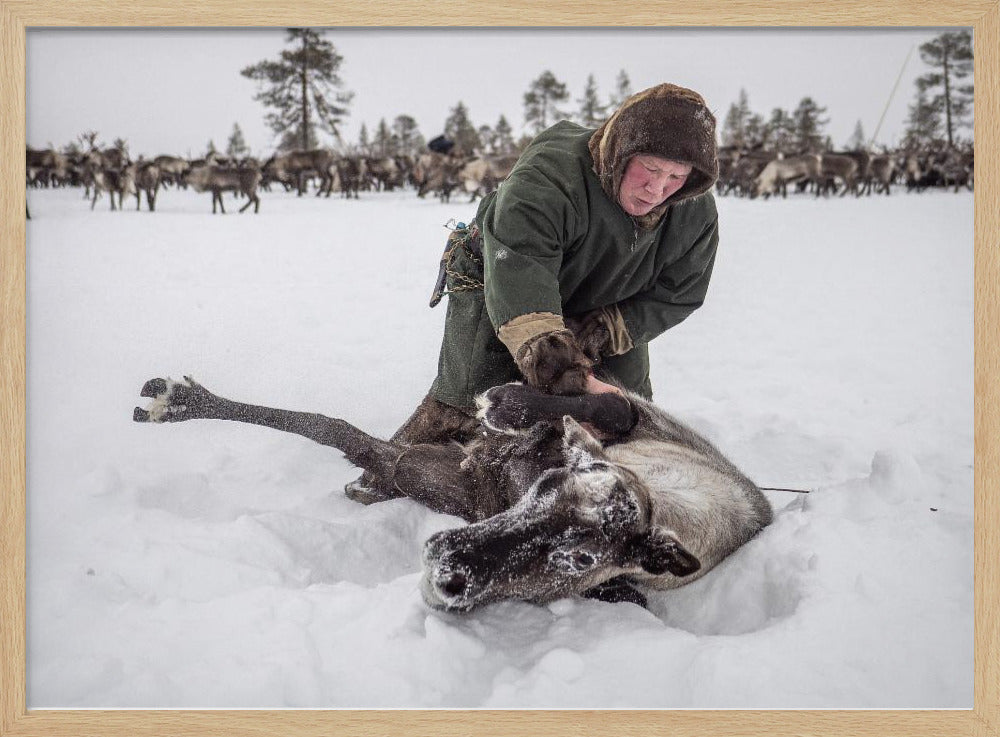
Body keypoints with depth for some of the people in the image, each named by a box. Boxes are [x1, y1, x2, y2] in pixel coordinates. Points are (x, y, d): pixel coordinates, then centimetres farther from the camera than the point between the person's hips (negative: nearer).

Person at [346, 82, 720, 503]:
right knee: (467, 396, -18)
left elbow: (676, 296, -13)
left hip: (605, 311, 5)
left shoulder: (698, 213, -23)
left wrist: (598, 334, -31)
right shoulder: (547, 176, -43)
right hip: (494, 290, -5)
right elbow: (518, 284, -56)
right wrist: (571, 378, -68)